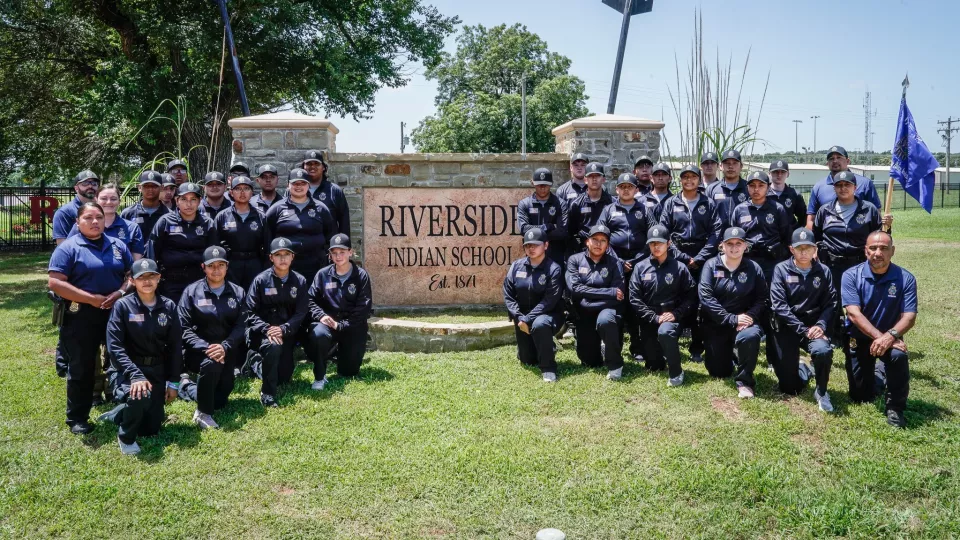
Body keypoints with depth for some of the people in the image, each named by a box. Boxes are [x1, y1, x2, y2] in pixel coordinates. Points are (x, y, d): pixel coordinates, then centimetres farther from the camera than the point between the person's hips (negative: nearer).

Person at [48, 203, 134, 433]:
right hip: (81, 316, -4)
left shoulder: (118, 246, 9)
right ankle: (77, 418, 15)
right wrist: (91, 298, -18)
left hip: (117, 312, 4)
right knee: (81, 368, 4)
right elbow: (55, 283, -14)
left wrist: (120, 292, -10)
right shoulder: (68, 248, -6)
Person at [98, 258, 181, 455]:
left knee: (151, 429, 2)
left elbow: (174, 347, 6)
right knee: (139, 395, -38)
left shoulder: (169, 307, 1)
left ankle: (118, 414, 34)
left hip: (156, 371, 4)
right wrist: (135, 375, -28)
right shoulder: (123, 306, -9)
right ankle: (126, 437, -7)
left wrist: (172, 382, 3)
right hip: (127, 369, -4)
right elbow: (114, 345, -16)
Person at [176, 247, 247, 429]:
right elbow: (184, 328, -12)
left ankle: (187, 386, 33)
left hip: (227, 352, 4)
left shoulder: (237, 292, 2)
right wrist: (206, 347, -27)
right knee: (212, 362, -37)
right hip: (198, 351, -4)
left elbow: (241, 326, -6)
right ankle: (203, 413, -17)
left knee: (219, 401, 2)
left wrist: (225, 347, -24)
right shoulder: (192, 291, -5)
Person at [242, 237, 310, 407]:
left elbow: (301, 313, -5)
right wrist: (266, 329, -25)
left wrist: (283, 329, -21)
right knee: (273, 346, -37)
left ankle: (255, 360, 35)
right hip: (262, 332, -3)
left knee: (284, 377, 4)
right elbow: (251, 312, -9)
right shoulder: (261, 280, -8)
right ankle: (267, 393, -20)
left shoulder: (299, 281, -2)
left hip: (287, 333, 4)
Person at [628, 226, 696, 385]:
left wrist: (676, 314, -16)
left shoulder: (679, 267, 0)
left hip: (672, 318, -2)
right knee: (654, 366, 5)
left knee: (665, 332, -38)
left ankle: (675, 372, -18)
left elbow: (691, 297, -1)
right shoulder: (640, 267, 2)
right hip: (649, 321, 2)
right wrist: (655, 318, -12)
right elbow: (634, 299, -3)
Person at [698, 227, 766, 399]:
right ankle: (727, 354, 41)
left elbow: (762, 300, -2)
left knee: (751, 336, -37)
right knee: (718, 372, 3)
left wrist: (750, 317, -21)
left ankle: (744, 380, -14)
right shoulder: (711, 265, -5)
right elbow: (706, 297, -14)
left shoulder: (753, 268, -1)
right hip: (716, 324, 1)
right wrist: (732, 319, -20)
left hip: (744, 321, 0)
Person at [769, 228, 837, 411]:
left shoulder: (823, 272, 4)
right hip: (787, 328, -1)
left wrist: (821, 326, -19)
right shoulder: (781, 270, -4)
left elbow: (830, 303, -1)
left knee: (823, 350, -35)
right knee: (789, 387, 0)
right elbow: (779, 305, -11)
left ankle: (821, 392, -6)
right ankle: (803, 371, 39)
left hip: (814, 326, 1)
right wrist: (803, 330, -17)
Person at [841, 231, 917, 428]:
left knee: (899, 355, -37)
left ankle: (895, 408, -13)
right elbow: (854, 314, -22)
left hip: (890, 337, 0)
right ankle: (879, 374, 42)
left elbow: (909, 317, -17)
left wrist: (890, 335, -35)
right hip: (858, 338, 0)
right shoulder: (851, 276, -14)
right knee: (861, 398, 4)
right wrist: (879, 336, -33)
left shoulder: (905, 278, -11)